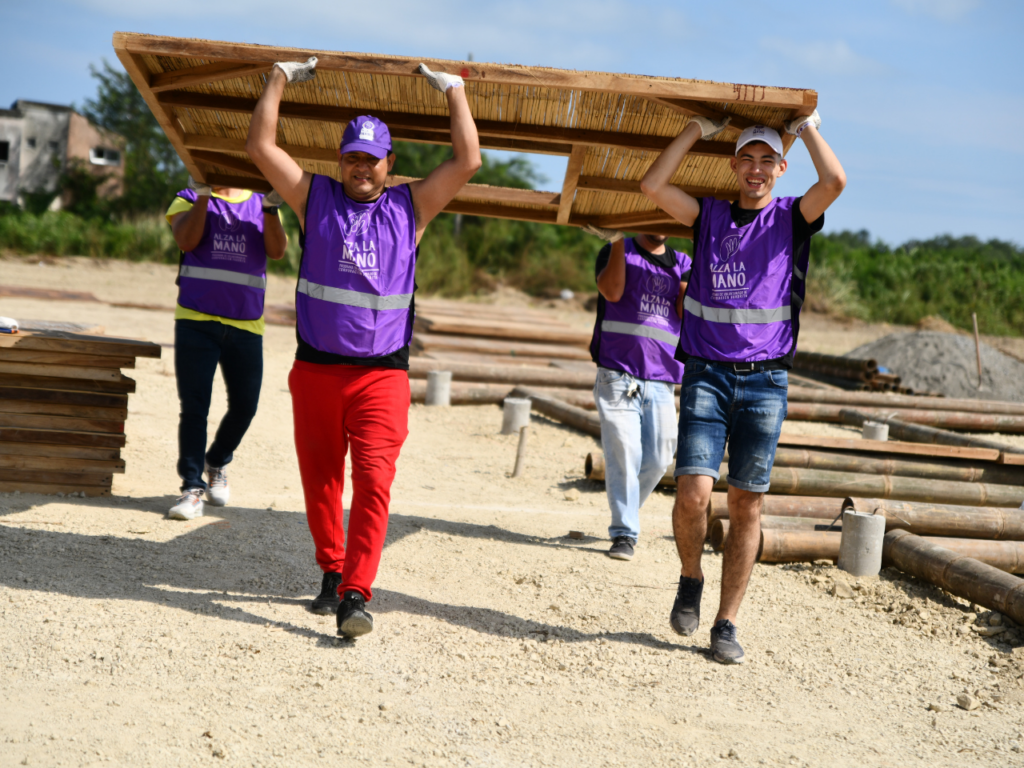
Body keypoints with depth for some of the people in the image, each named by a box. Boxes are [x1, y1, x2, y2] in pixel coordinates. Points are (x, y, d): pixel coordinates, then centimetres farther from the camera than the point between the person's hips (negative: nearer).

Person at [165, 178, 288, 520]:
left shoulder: (262, 204, 11)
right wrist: (203, 197, -19)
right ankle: (192, 488, -1)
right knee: (194, 406, -5)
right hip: (196, 322, -2)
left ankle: (216, 464, 32)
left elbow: (277, 250, -6)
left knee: (244, 406, 7)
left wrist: (270, 209, -19)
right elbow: (186, 240, -13)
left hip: (245, 326, 2)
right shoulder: (189, 199, 6)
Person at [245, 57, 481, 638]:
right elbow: (261, 146, 5)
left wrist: (455, 91, 9)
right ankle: (332, 573, 29)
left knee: (374, 481, -14)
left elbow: (469, 161, 4)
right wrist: (280, 79, 9)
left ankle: (356, 595, -16)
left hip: (383, 373, -1)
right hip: (315, 369, 2)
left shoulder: (411, 207, 7)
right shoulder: (315, 198, 8)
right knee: (321, 480, 10)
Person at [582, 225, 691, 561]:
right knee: (624, 453, -11)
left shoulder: (682, 264, 16)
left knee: (658, 460, 2)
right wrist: (618, 240, -14)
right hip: (618, 377, -3)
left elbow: (687, 312, 2)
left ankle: (626, 511, 26)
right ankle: (624, 533, -5)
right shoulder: (617, 252, 7)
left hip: (661, 380, 4)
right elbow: (612, 291, -13)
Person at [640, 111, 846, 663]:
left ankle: (726, 624, 11)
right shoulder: (709, 217, 11)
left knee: (746, 504, 2)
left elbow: (834, 182, -12)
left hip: (765, 381, 0)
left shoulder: (791, 219, 7)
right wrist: (695, 130, 7)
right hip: (706, 374, 0)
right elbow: (652, 186, -1)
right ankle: (690, 578, 17)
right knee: (694, 492, -13)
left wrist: (808, 128, 3)